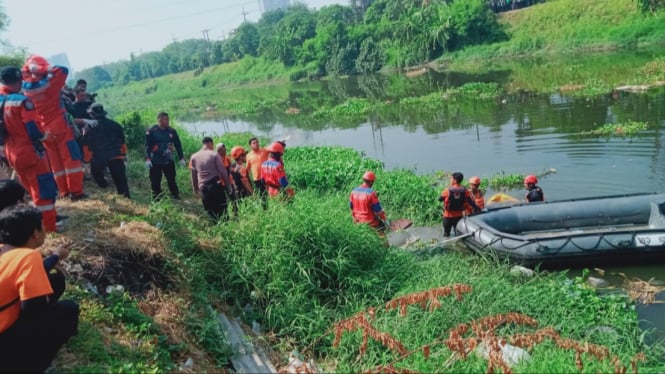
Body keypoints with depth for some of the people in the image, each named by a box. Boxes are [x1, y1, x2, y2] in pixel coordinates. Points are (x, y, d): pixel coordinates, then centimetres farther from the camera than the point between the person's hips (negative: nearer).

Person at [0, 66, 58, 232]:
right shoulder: (22, 101, -18)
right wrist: (43, 136, -1)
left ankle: (40, 221, 30)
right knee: (44, 188, 1)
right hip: (30, 152, -8)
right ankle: (49, 226, 5)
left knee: (32, 189, 21)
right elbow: (33, 129, -21)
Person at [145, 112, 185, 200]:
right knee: (155, 181, 3)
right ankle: (157, 198, 14)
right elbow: (148, 146, -7)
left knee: (172, 180, 9)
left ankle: (176, 197, 18)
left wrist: (181, 158, 9)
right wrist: (147, 159, -16)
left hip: (169, 161, 3)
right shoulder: (151, 131, -6)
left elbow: (178, 145, 10)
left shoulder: (172, 131, 4)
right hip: (155, 162, -2)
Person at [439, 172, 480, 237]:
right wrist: (477, 209, -2)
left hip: (448, 215, -3)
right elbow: (471, 202, -10)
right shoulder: (465, 190, -9)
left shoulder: (448, 190, -16)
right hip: (459, 215, 3)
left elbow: (440, 199, -3)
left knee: (446, 233, 10)